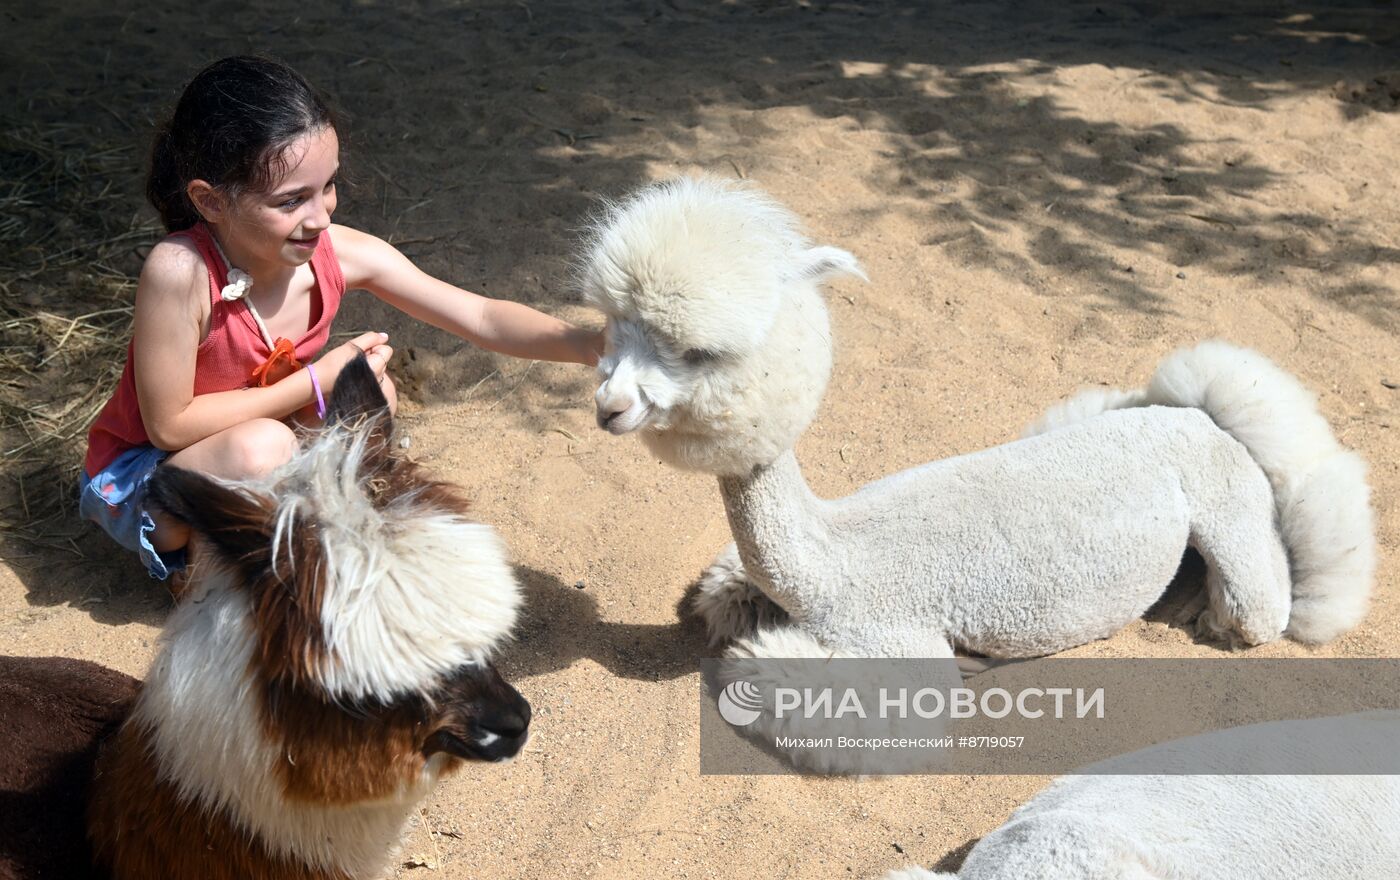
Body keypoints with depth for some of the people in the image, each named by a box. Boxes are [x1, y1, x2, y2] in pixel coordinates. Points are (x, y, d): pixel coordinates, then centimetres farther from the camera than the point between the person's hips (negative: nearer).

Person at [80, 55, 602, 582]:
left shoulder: (342, 254, -20)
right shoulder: (180, 271, -34)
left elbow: (481, 317, -17)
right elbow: (169, 424, -27)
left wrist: (585, 343, -32)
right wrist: (316, 383, -27)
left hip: (255, 455, 5)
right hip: (138, 475, -5)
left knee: (370, 394, -14)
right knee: (263, 449, -32)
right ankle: (189, 561, -3)